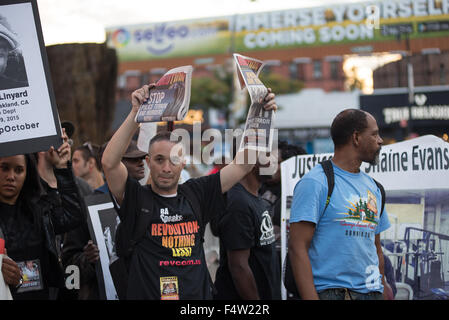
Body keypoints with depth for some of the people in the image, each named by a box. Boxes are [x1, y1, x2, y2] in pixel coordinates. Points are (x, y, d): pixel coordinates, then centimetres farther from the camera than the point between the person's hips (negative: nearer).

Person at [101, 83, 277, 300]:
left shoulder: (195, 193, 6)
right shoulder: (136, 198, -3)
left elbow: (243, 165, 8)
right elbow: (109, 162, -18)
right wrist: (136, 112, -20)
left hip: (198, 294, 3)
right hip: (147, 294, -3)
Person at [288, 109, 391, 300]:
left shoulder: (373, 187, 15)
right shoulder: (314, 182, -9)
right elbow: (298, 248, -14)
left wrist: (383, 288, 12)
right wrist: (311, 298, -21)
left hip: (372, 291, 7)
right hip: (330, 291, -6)